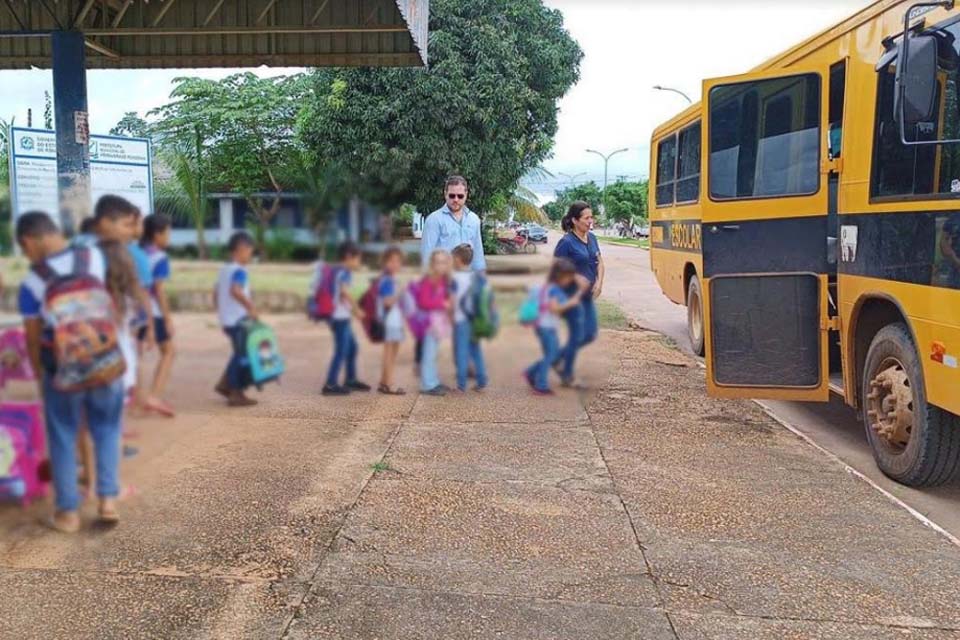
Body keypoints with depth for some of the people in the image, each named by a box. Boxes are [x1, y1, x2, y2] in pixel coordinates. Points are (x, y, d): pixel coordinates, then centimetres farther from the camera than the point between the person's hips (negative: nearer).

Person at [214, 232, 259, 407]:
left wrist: (222, 314, 25)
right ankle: (236, 394, 2)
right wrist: (251, 306, -26)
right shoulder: (239, 270, -14)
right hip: (239, 320, -9)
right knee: (242, 355, -2)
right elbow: (235, 291, -32)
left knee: (239, 354, 20)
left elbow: (216, 294, 20)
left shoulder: (224, 269, 15)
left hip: (227, 319, 9)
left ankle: (225, 384, 20)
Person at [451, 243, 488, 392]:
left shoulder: (455, 278, -12)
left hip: (461, 320, -6)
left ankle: (461, 384, 5)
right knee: (475, 349, 15)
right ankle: (481, 381, 15)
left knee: (461, 351, 0)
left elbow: (452, 300, -14)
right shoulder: (476, 277, 8)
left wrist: (451, 317, -5)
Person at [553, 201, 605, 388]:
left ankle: (558, 357, 28)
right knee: (577, 335, -1)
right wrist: (575, 278, -23)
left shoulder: (591, 238, 6)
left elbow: (599, 261, 13)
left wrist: (599, 282, -2)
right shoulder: (567, 242, -16)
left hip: (587, 295, 8)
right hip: (571, 295, -8)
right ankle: (566, 374, 17)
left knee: (590, 334, 11)